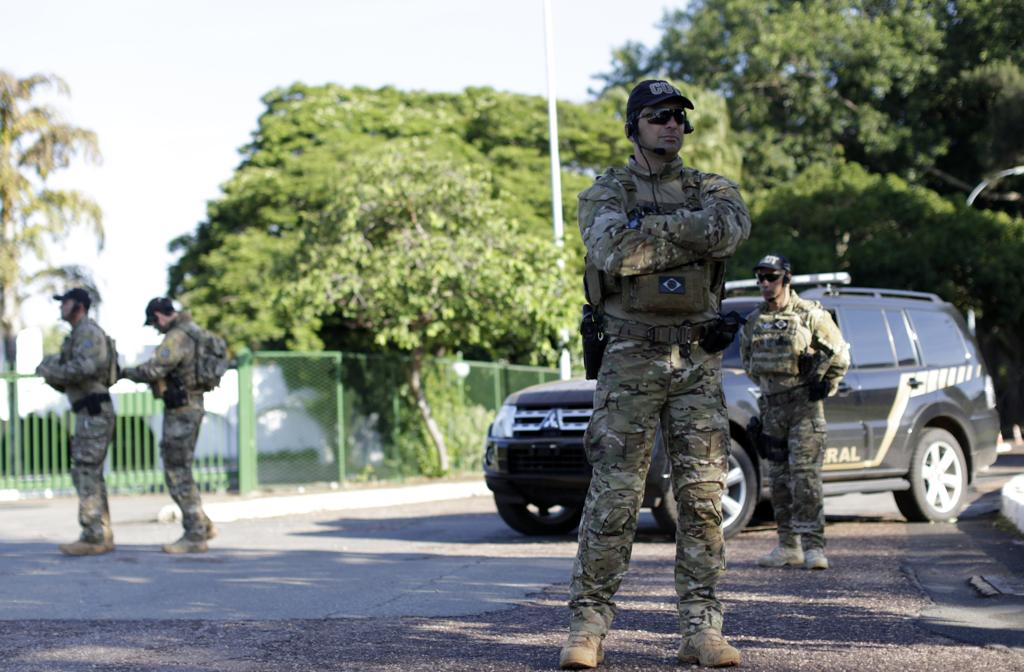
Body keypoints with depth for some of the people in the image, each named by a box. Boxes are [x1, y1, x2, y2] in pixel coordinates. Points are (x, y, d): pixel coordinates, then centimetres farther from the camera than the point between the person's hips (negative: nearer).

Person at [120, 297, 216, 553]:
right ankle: (202, 526, 19)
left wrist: (127, 372, -8)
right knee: (178, 471, 16)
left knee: (178, 474, -5)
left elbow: (153, 371, -25)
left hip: (181, 411, -10)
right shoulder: (191, 331, 14)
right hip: (191, 406, 10)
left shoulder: (176, 338, -18)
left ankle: (194, 536, -3)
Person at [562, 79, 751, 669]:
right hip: (630, 360, -2)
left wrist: (652, 229, -10)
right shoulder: (605, 195, 5)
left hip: (698, 361, 3)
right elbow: (615, 250, -17)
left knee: (704, 496, 1)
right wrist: (689, 234, -9)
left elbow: (731, 228, -13)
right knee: (614, 498, -4)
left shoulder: (713, 190, 12)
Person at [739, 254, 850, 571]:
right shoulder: (753, 322, 9)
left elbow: (840, 353, 3)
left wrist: (825, 386, 2)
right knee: (780, 478, 7)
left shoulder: (811, 314, -4)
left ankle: (814, 546, -12)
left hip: (805, 405, -5)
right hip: (772, 407, 5)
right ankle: (788, 546, 14)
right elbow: (747, 360, 25)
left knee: (805, 474, -13)